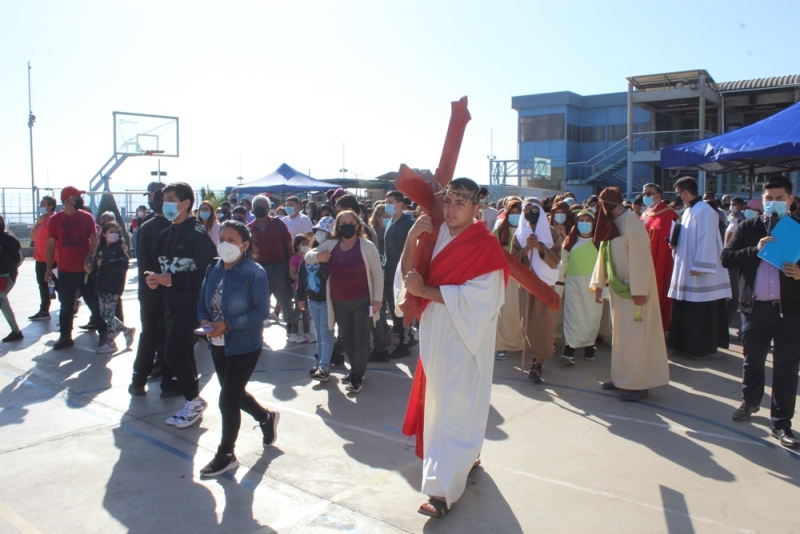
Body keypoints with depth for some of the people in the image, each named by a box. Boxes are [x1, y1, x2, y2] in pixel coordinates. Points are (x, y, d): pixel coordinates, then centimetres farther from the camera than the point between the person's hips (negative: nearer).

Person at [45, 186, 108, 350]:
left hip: (85, 270, 0)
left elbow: (94, 239, -1)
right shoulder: (55, 220, -1)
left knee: (94, 303, 5)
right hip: (65, 271, 0)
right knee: (66, 306, 9)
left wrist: (90, 257, -17)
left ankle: (104, 333, 16)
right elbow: (50, 245, 2)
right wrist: (49, 267, -1)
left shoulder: (87, 217, 0)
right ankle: (65, 337, 19)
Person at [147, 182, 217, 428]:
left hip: (190, 303, -8)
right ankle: (193, 402, 23)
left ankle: (194, 400, 6)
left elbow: (206, 272, -19)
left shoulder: (197, 234, -13)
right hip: (171, 303, 8)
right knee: (183, 353, 12)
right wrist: (155, 277, -3)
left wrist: (172, 279, -22)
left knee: (173, 352, -11)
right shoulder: (165, 234, 13)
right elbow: (162, 265, 19)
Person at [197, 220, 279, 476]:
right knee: (234, 393, 20)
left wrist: (227, 325, -25)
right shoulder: (214, 269, 3)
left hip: (244, 346, -7)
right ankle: (266, 418, 48)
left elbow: (261, 312, -19)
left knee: (228, 399, -2)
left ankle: (225, 455, 17)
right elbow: (203, 301, 10)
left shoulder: (254, 273, -16)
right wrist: (204, 320, -11)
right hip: (218, 344, 7)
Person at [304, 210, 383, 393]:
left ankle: (357, 375, 15)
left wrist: (377, 299, -9)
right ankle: (356, 370, 34)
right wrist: (317, 256, -13)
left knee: (360, 340, 2)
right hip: (339, 303, 4)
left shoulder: (367, 246, -9)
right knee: (347, 339, 16)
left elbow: (377, 274, -6)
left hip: (362, 302, -4)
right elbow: (307, 256, 11)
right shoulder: (330, 245, 2)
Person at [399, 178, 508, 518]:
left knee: (454, 408, -2)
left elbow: (476, 298, -24)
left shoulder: (486, 245, -15)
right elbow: (410, 275, 2)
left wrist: (424, 290, -20)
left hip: (464, 336, -7)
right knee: (440, 400, 19)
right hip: (435, 333, 7)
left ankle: (443, 488, 6)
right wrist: (412, 237, -13)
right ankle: (466, 456, 41)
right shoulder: (438, 235, 5)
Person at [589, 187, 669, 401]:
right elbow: (603, 254, 10)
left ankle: (639, 384, 5)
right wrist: (598, 283, 6)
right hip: (619, 288, 9)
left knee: (634, 334, -4)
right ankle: (624, 377, 24)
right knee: (621, 333, 14)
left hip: (633, 289, -9)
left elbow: (639, 257, -21)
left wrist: (639, 290, -23)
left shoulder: (630, 221, -18)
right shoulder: (611, 223, 9)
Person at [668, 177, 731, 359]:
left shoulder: (704, 211, -16)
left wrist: (699, 266, -22)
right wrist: (675, 244, 1)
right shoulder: (689, 211, 13)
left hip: (700, 273, -10)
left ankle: (703, 348, 9)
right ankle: (688, 344, 24)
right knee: (687, 311, 14)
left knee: (701, 313, -1)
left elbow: (706, 240, -21)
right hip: (687, 270, 10)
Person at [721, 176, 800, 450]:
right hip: (755, 306, 1)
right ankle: (750, 401, 39)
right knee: (752, 360, 16)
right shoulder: (747, 227, 5)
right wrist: (755, 250, -17)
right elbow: (726, 258, -4)